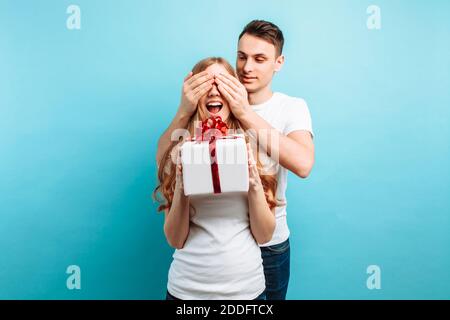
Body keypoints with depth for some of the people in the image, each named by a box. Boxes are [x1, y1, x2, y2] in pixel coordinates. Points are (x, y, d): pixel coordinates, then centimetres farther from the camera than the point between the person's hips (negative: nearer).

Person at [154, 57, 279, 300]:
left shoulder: (254, 147, -5)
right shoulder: (179, 151, -5)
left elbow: (264, 235, -4)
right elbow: (175, 240, -4)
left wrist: (255, 182, -18)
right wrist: (181, 187, -19)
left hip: (246, 286, 1)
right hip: (186, 288, 0)